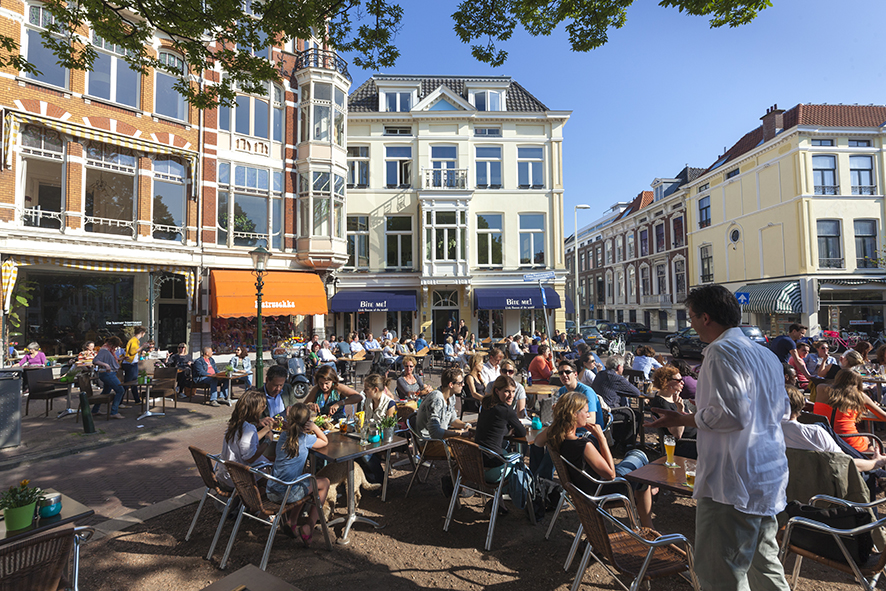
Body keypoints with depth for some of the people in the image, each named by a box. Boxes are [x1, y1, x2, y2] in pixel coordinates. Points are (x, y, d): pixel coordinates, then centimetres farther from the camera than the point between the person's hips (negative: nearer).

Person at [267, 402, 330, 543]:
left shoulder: (283, 435, 5)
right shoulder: (305, 439, -12)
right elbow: (325, 442, 6)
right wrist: (315, 427, -3)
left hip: (271, 492, 7)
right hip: (288, 493, -7)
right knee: (324, 482, 15)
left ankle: (291, 522, 28)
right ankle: (308, 528, 10)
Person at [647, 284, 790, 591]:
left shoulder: (721, 350, -16)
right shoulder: (766, 354, 13)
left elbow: (732, 414, -24)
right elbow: (782, 409, 22)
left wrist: (681, 420, -13)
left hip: (734, 482, -10)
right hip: (769, 477, 10)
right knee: (764, 563, 25)